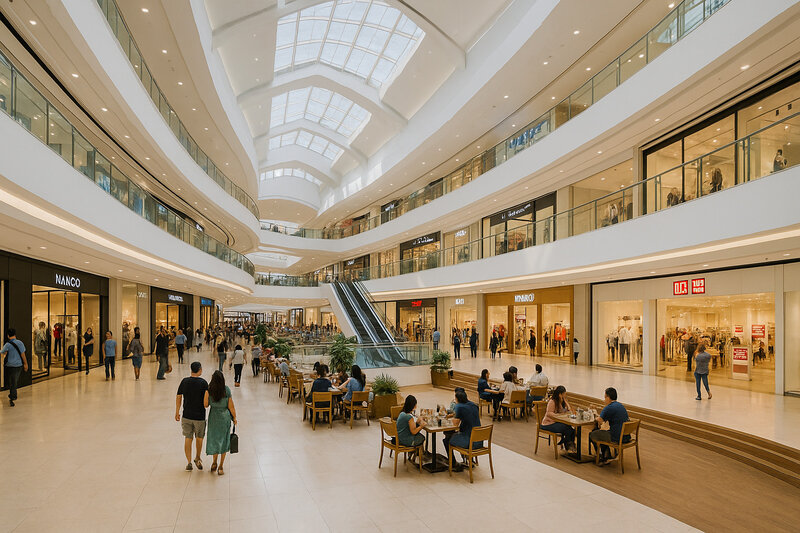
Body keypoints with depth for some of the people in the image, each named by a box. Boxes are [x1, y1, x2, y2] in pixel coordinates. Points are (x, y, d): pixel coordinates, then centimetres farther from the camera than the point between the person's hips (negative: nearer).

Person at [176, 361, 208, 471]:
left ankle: (189, 462, 12)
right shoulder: (203, 382, -13)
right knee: (199, 438, 18)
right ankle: (197, 459, 32)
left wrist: (177, 412, 12)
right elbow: (207, 400, -12)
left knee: (187, 438, 12)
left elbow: (178, 397, 3)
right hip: (200, 416, -2)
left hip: (186, 416, 2)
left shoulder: (184, 381, -2)